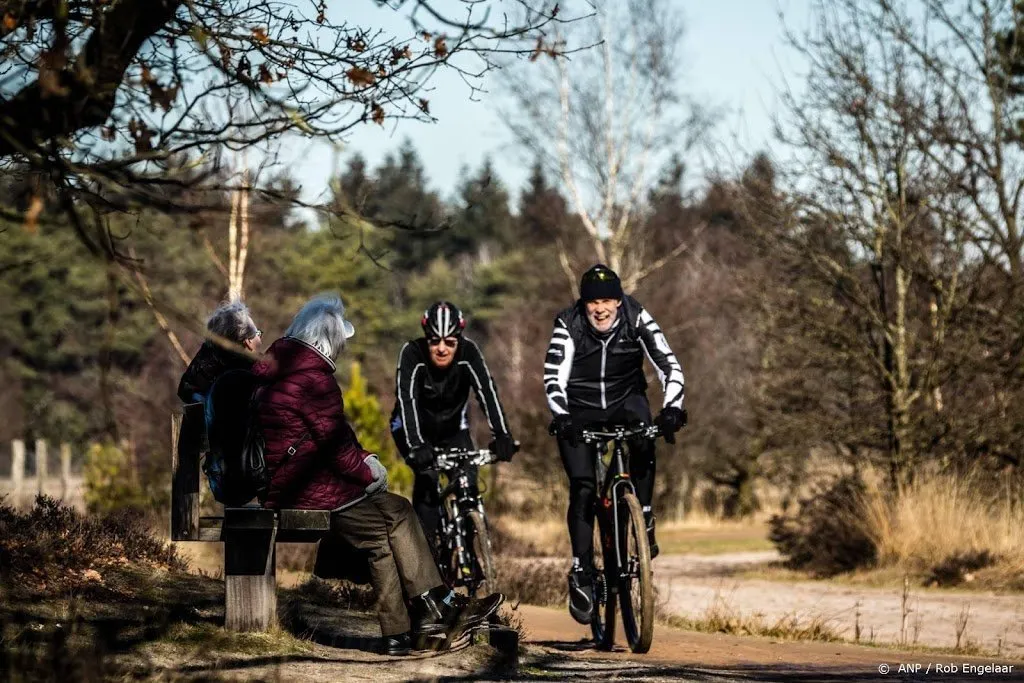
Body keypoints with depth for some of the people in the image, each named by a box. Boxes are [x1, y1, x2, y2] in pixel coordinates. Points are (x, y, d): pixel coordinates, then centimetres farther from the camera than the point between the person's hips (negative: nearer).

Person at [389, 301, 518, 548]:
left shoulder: (468, 352, -24)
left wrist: (502, 435, -47)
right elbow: (407, 400, -38)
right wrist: (416, 445, -52)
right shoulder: (412, 353, -29)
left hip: (453, 427, 2)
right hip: (414, 427, -2)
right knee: (427, 475, -25)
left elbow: (487, 391, -33)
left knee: (468, 478, -17)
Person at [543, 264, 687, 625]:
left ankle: (643, 519, -17)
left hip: (626, 401, 1)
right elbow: (553, 377, -26)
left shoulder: (637, 319, -18)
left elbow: (668, 364, -22)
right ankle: (581, 573, -5)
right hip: (580, 410, -1)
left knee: (644, 442, -33)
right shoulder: (569, 325, -20)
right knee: (582, 488, -13)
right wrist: (561, 416, -44)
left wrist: (672, 407, -38)